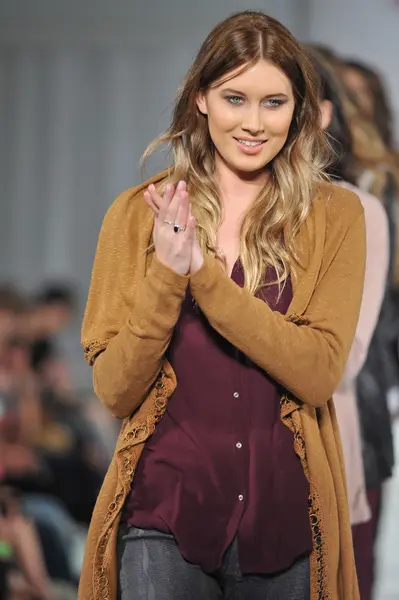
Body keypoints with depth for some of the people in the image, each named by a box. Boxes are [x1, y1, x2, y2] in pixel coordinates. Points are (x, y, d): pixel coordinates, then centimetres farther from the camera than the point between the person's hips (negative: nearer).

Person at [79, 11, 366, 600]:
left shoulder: (334, 215, 0)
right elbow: (115, 392, -3)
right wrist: (166, 274, -16)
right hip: (165, 515, 0)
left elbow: (319, 374, -12)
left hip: (286, 519, 0)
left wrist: (204, 275, -18)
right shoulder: (138, 213, 1)